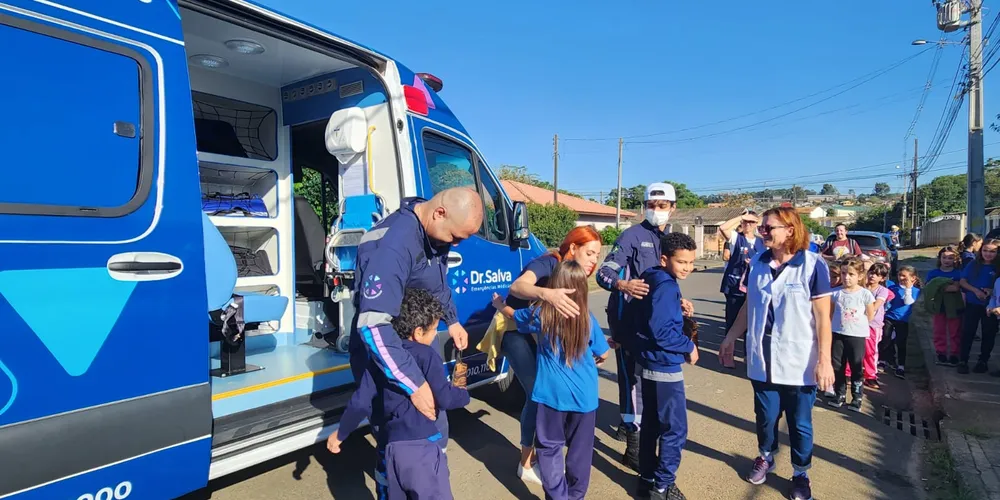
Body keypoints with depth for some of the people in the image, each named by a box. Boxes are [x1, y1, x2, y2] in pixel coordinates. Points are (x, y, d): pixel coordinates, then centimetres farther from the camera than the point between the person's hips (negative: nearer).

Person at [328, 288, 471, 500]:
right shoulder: (426, 355, -6)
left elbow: (361, 403, 5)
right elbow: (444, 399, -11)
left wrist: (340, 434, 18)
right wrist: (464, 394, 10)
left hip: (389, 447, 6)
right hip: (422, 447, -5)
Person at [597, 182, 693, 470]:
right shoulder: (632, 236, -12)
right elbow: (604, 273, -21)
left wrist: (678, 302, 3)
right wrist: (623, 285, -40)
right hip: (626, 318, -8)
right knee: (632, 377, -5)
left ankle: (627, 425, 39)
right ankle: (634, 447, 4)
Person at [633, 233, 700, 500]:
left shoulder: (651, 279, 8)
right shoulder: (666, 286, -21)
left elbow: (644, 316, 17)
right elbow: (661, 331, -26)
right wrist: (689, 347, -13)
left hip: (650, 364, 10)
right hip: (665, 367, -10)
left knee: (651, 424, 17)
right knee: (675, 429, 2)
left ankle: (647, 478, 29)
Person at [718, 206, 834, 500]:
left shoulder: (813, 265, -11)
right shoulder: (758, 264, 2)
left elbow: (823, 317, -10)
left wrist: (824, 360, -12)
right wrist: (731, 338, 13)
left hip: (799, 363, -3)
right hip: (762, 360, 3)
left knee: (800, 423, 11)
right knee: (765, 416, 15)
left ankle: (801, 474, 31)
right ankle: (765, 458, 40)